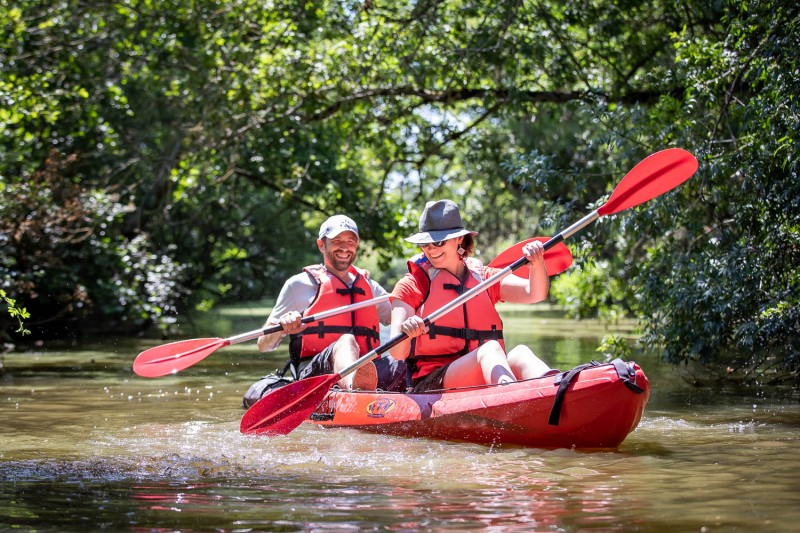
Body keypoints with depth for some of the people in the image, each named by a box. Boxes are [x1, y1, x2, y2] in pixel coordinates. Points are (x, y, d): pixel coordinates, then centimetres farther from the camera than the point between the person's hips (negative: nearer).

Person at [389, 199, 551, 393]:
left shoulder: (485, 277, 21)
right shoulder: (412, 285, 10)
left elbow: (534, 294, 5)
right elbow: (397, 353, -3)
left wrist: (537, 263, -15)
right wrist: (405, 334, -27)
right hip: (431, 386, -3)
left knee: (520, 353, -29)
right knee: (490, 348, -32)